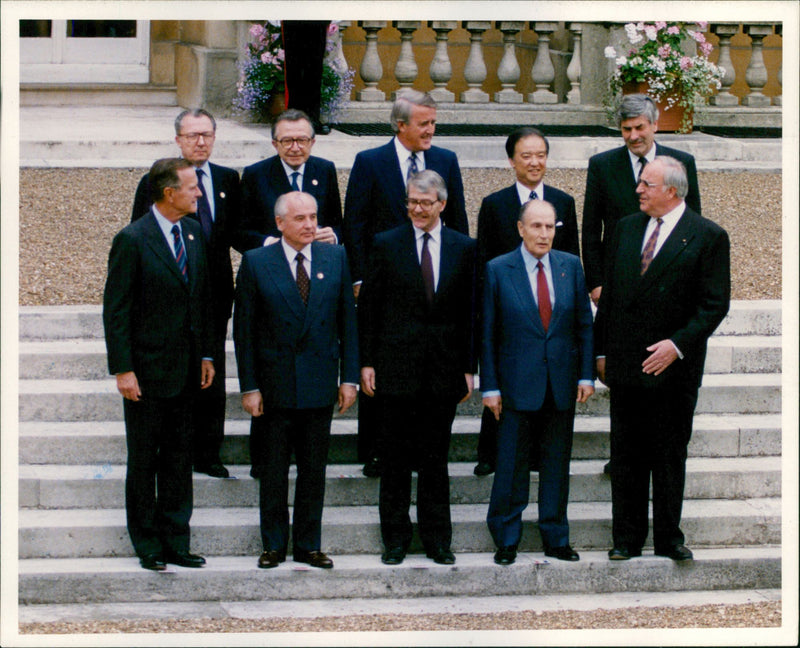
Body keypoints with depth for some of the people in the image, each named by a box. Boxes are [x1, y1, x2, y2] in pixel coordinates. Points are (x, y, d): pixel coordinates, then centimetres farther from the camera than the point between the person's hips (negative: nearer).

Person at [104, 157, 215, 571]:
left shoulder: (194, 234, 8)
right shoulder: (132, 240, -12)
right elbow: (115, 311, -12)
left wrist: (206, 355, 11)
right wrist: (122, 370, -15)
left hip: (185, 369, 6)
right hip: (147, 370, -6)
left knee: (179, 457, 10)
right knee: (143, 460, 4)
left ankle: (175, 543, 17)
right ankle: (148, 547, 13)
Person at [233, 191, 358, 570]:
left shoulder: (335, 259, 5)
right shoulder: (256, 263, -3)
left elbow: (347, 321, 7)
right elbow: (244, 329, -2)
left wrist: (349, 377, 1)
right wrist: (249, 386, -6)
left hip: (320, 383, 2)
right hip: (274, 385, -2)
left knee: (314, 471, 8)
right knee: (273, 472, 6)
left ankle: (308, 545, 17)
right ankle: (274, 545, 17)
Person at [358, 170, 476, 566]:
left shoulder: (464, 248, 7)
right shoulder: (386, 245, 3)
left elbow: (470, 312, 7)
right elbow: (368, 308, 3)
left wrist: (469, 367, 3)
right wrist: (367, 362, -2)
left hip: (444, 368, 1)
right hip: (397, 366, -1)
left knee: (436, 458, 6)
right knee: (396, 457, 4)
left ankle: (437, 539, 14)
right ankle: (395, 540, 12)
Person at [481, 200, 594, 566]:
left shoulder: (571, 266, 6)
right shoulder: (498, 271, -2)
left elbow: (584, 324, 9)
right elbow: (488, 333, -1)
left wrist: (586, 374, 2)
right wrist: (489, 386, -5)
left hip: (562, 384, 3)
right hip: (517, 385, -3)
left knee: (557, 464, 9)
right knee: (511, 466, 2)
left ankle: (556, 539, 18)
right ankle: (506, 540, 12)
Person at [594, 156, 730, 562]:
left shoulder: (708, 236, -6)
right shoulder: (626, 228, 10)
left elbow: (715, 303, -8)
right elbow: (609, 294, 13)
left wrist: (678, 345, -18)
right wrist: (601, 350, 10)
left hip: (674, 365, -4)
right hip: (625, 362, 4)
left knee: (670, 456, 5)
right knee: (626, 455, 7)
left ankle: (668, 539, 15)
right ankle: (627, 539, 15)